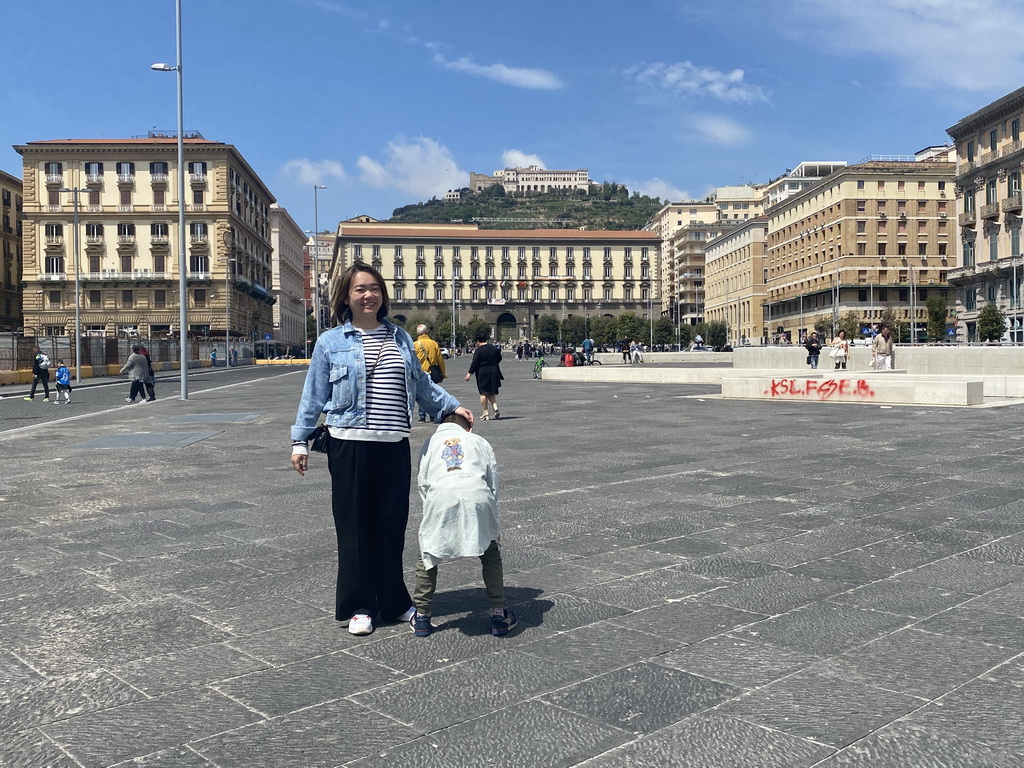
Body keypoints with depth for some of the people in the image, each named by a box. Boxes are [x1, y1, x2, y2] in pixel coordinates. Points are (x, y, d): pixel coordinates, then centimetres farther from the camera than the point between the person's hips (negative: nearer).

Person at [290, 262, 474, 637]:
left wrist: (452, 405, 12)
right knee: (355, 525, 4)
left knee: (393, 523, 8)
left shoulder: (400, 337, 12)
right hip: (349, 445, -3)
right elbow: (313, 396, 4)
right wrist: (300, 441, 1)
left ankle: (393, 601, 23)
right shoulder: (331, 342, 2)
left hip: (395, 446, 3)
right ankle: (357, 606, 16)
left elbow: (422, 383, 20)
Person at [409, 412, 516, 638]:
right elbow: (493, 484, 24)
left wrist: (430, 504, 29)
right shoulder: (479, 441, 30)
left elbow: (422, 483, 21)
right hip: (477, 496, 1)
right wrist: (491, 521, 30)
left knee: (428, 555, 19)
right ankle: (499, 615, 21)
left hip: (440, 496, 0)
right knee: (491, 555, 20)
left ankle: (422, 617, 22)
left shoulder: (431, 442, 31)